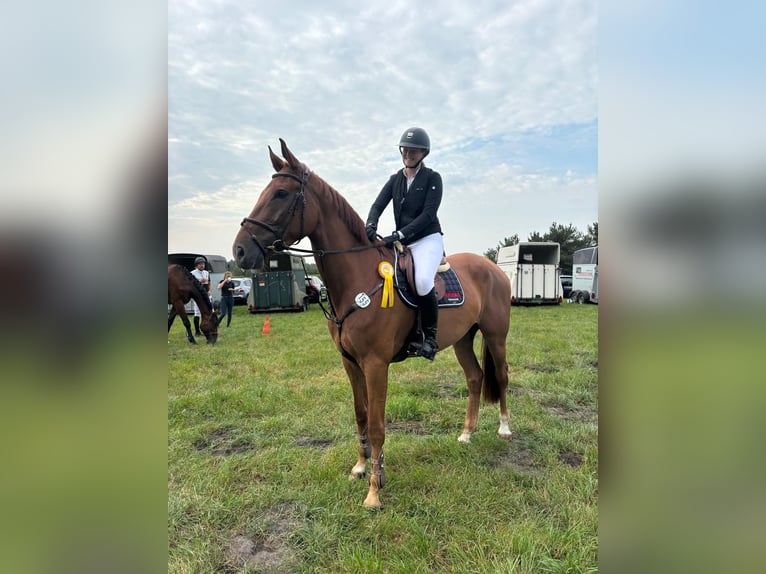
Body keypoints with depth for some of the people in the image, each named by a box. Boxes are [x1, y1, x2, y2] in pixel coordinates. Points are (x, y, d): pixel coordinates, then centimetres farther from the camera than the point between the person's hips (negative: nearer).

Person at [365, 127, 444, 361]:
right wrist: (371, 226, -22)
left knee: (422, 280, -34)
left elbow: (428, 214, -13)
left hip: (428, 240, -6)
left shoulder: (432, 178, -2)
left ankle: (430, 335, -15)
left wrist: (400, 234, -24)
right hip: (402, 243, 6)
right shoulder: (395, 179, 13)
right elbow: (378, 205, 1)